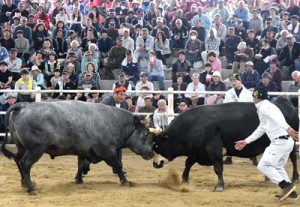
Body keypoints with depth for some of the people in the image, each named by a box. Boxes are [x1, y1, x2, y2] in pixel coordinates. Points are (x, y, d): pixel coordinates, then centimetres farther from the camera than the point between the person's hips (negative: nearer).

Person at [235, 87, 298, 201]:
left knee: (263, 165, -6)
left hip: (280, 141, -10)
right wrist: (246, 141, 41)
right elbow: (261, 129, 36)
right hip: (287, 141, 10)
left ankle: (286, 186, -12)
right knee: (277, 167, 25)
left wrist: (287, 128, -43)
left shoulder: (264, 106, -5)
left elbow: (277, 117, -25)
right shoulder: (262, 108, 26)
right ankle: (290, 191, 22)